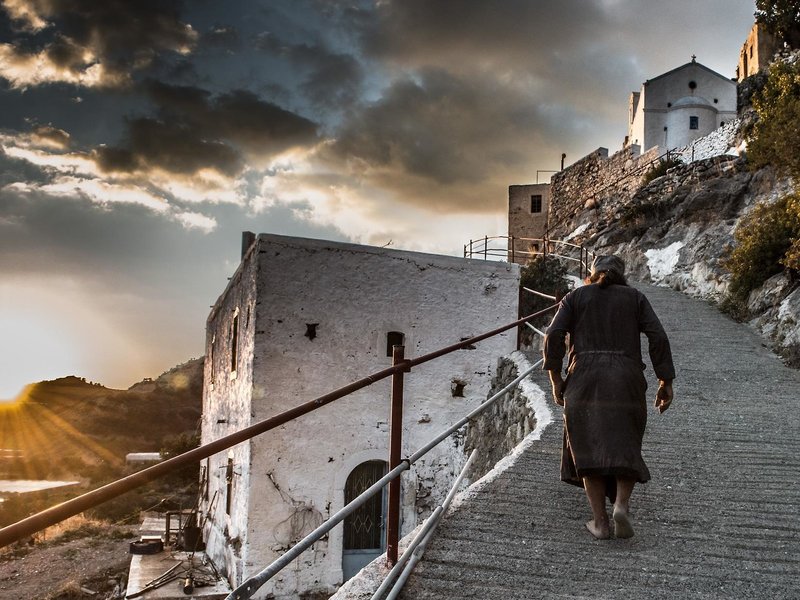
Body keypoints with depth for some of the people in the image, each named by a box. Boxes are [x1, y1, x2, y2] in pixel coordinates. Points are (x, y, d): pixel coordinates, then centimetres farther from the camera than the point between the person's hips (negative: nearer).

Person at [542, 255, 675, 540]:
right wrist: (666, 382, 3)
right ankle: (621, 506, -14)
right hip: (626, 382, 0)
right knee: (624, 449, 9)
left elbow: (554, 335, -1)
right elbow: (657, 336, 1)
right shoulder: (635, 297, 15)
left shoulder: (574, 297, 14)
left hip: (584, 381, 0)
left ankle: (600, 521, -2)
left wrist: (555, 378, 3)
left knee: (590, 449, 6)